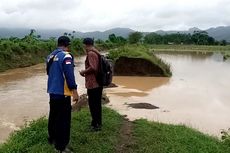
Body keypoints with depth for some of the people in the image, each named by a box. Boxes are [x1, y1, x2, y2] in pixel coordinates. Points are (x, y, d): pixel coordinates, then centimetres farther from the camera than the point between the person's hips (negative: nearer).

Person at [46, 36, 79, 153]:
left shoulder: (50, 56, 10)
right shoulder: (66, 56, -15)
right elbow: (69, 75, -20)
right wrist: (74, 91, -17)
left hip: (52, 91, 9)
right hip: (63, 92, -8)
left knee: (53, 115, 21)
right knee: (63, 119, -1)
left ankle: (52, 138, 36)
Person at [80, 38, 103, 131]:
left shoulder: (91, 53, -15)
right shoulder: (97, 53, 14)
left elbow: (93, 68, -25)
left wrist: (83, 72, -10)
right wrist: (86, 72, 17)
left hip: (92, 84, -10)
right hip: (98, 83, 10)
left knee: (93, 104, -1)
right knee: (97, 103, 16)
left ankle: (96, 125, 6)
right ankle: (98, 123, 27)